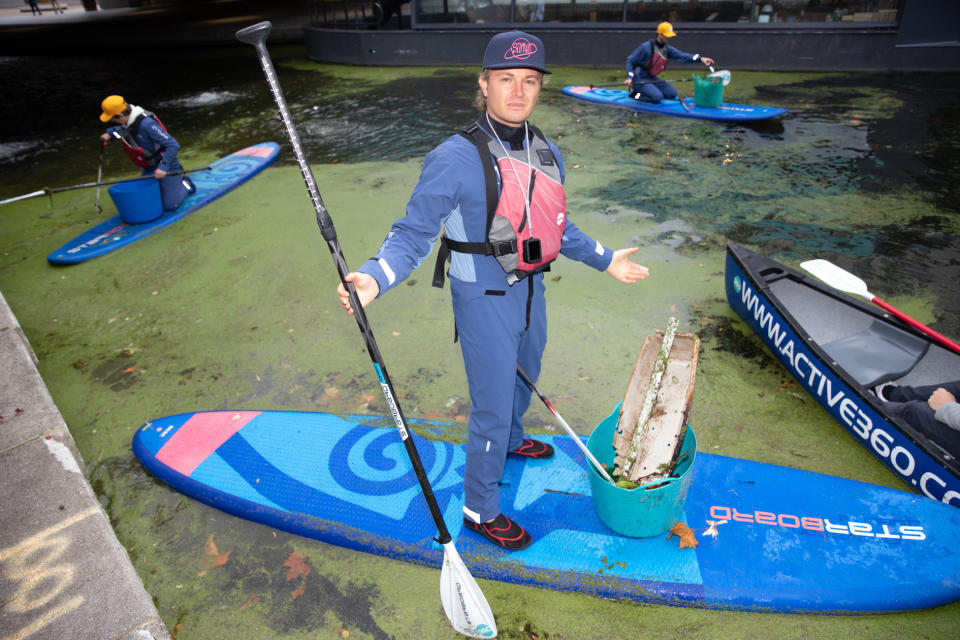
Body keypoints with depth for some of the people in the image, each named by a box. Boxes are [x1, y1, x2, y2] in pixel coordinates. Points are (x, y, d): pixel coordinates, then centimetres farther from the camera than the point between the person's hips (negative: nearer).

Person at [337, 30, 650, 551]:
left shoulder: (546, 154, 2)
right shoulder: (454, 159, -21)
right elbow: (414, 232, -20)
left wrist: (605, 260, 19)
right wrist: (374, 278, -38)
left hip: (530, 292, 7)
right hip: (484, 300, -7)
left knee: (523, 377, 28)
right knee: (492, 406, 3)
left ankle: (511, 441, 60)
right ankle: (480, 509, 26)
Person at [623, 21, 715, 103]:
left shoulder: (667, 49, 5)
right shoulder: (646, 47, -15)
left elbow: (681, 56, -5)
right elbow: (630, 60, -10)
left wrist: (700, 58, -19)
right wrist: (629, 77, -23)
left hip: (651, 79, 8)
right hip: (640, 79, -8)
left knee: (673, 94, 1)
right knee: (658, 97, -28)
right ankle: (636, 95, -8)